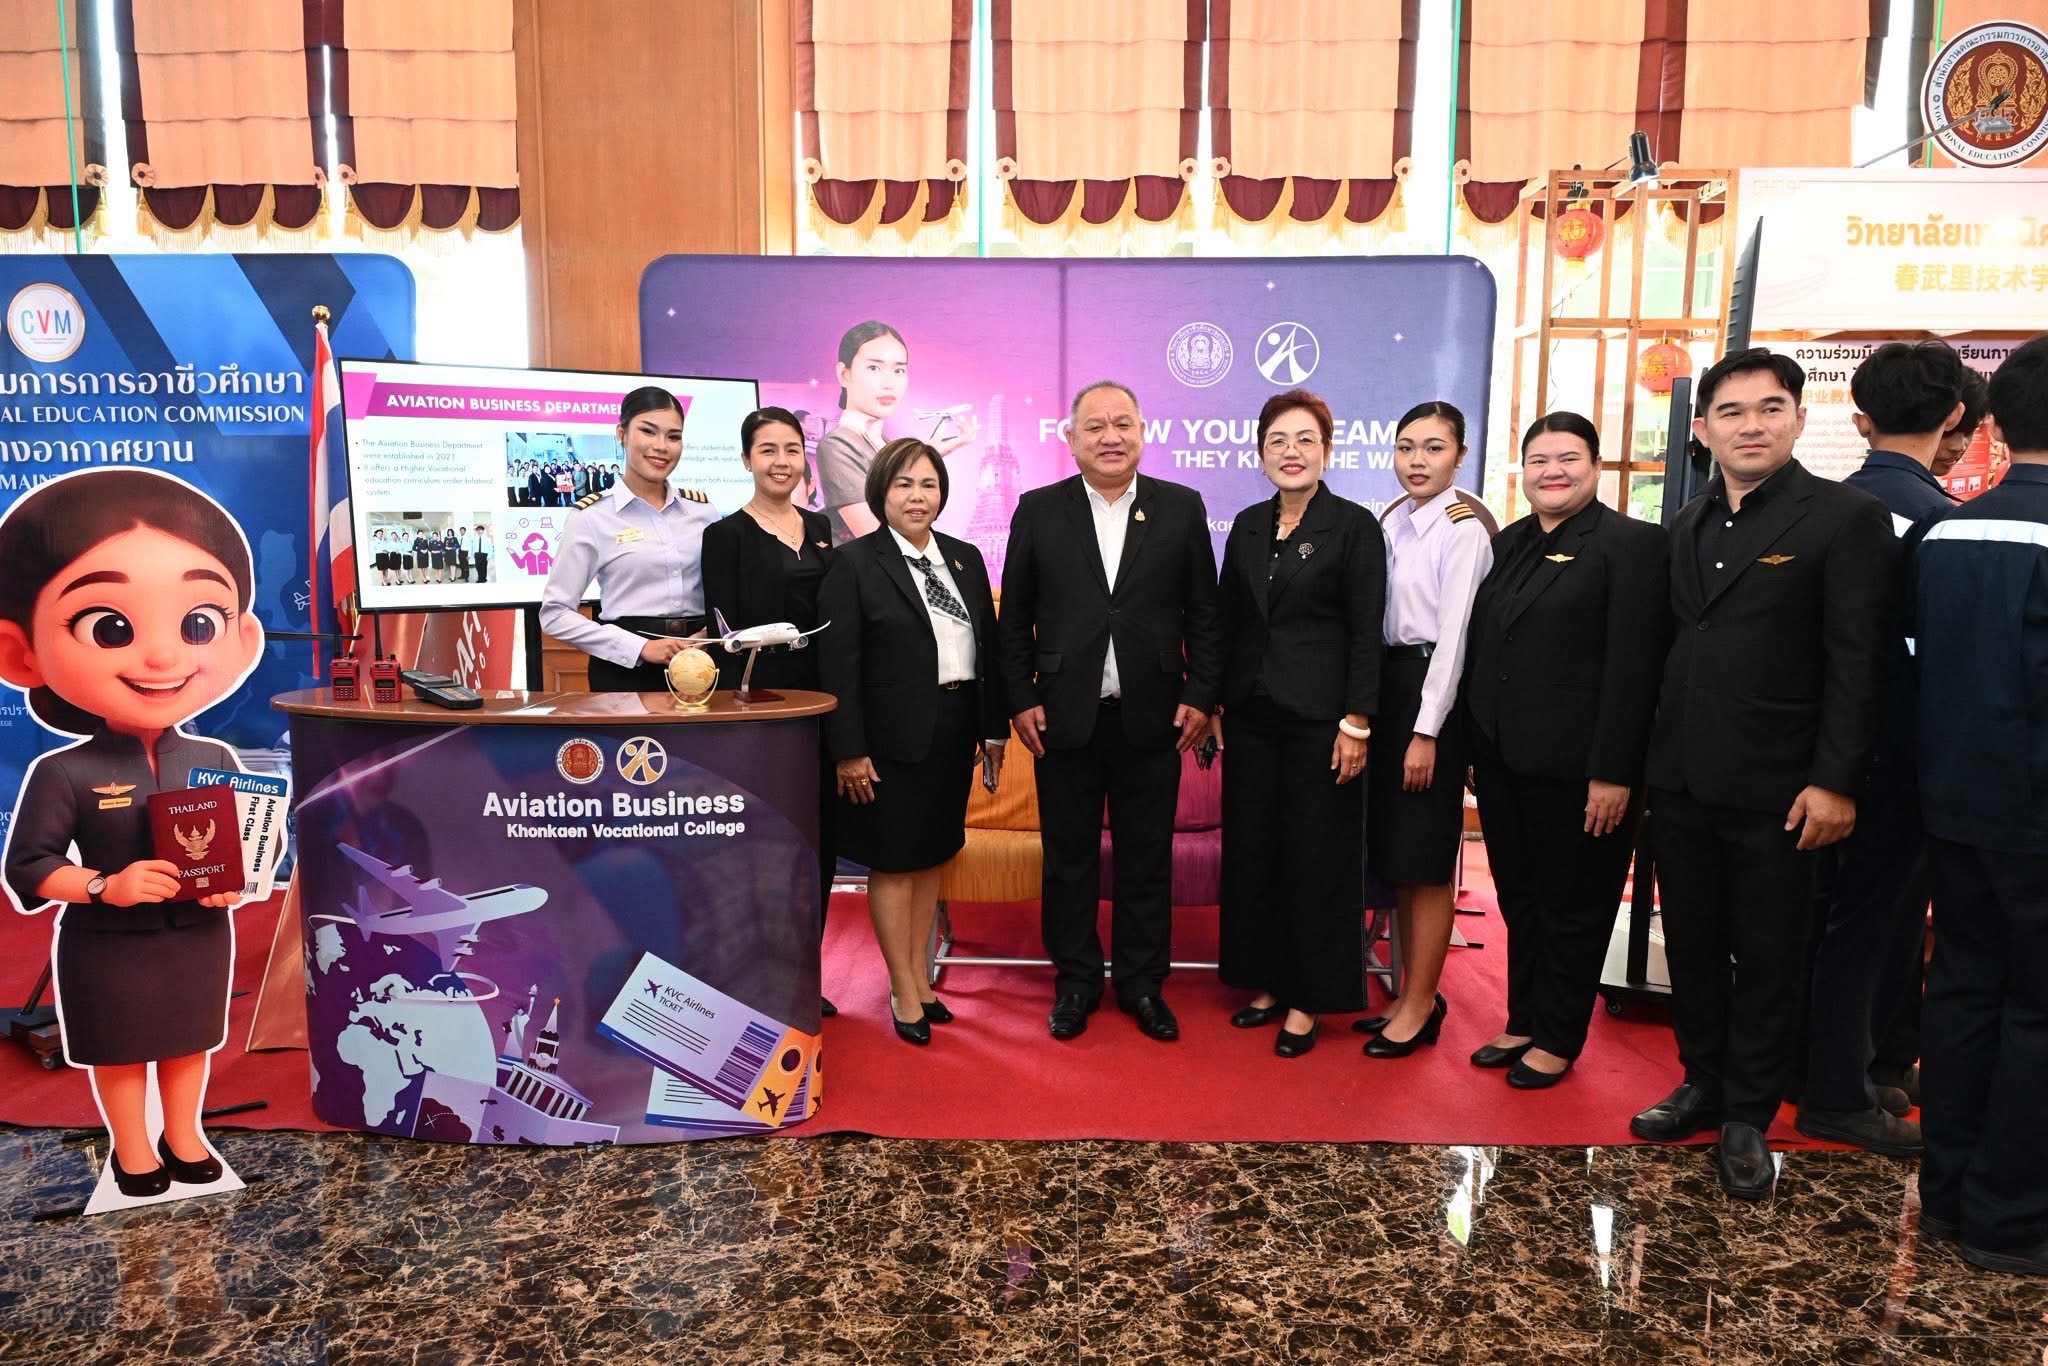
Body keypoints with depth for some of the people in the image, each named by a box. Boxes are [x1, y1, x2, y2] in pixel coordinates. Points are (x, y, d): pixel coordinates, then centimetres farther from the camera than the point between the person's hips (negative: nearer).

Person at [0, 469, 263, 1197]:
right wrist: (106, 886, -25)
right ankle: (133, 1149, 36)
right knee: (119, 1052, 15)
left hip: (200, 937, 3)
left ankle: (183, 1136, 40)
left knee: (190, 1041, 19)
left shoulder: (215, 760, -7)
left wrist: (236, 879, -16)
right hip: (107, 946, -3)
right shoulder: (63, 774, -17)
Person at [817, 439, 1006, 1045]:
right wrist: (849, 751, -15)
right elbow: (838, 665, -11)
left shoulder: (965, 558, 9)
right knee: (892, 861, 5)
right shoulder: (854, 562, -7)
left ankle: (920, 977, 27)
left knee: (930, 856, 14)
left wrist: (993, 727, 8)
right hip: (892, 737, -5)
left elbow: (988, 645, 11)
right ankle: (904, 992, 17)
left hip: (953, 733, 5)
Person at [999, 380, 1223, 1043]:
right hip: (1064, 716, 0)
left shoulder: (1182, 508, 3)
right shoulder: (1038, 510, 3)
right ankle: (1075, 981, 26)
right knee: (1068, 858, 10)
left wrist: (1201, 695, -3)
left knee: (1147, 859, 10)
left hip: (1152, 717, 0)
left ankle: (1142, 982, 26)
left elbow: (1203, 612, 4)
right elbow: (1015, 616, 4)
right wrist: (1021, 700, -2)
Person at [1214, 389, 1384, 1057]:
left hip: (1318, 718, -5)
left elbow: (1365, 631, -9)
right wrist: (1213, 702, 8)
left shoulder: (1354, 525, -5)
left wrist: (1356, 722, -13)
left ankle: (1309, 998, 16)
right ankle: (1267, 982, 26)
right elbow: (1228, 619, 12)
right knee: (1251, 850, 10)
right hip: (1252, 714, 5)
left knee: (1315, 855, 3)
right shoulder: (1247, 525, 10)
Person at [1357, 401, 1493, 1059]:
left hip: (1432, 690, -7)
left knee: (1425, 859, 1)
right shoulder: (1392, 523, 11)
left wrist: (1427, 732, -16)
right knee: (1395, 856, 12)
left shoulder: (1463, 530, -10)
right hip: (1385, 685, 8)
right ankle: (1413, 993, 24)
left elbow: (1453, 635, -14)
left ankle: (1420, 1006, 13)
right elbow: (1375, 618, 11)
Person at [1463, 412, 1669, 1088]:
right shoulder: (1509, 544, 12)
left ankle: (1557, 1038, 21)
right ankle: (1522, 1023, 28)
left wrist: (1612, 772, -19)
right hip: (1504, 758, 7)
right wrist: (1474, 748, 10)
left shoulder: (1631, 544, -8)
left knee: (1572, 905, 8)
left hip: (1575, 765, -6)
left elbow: (1632, 668, -15)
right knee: (1519, 898, 15)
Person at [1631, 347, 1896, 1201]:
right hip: (1682, 781, 6)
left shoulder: (1846, 519, -7)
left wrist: (1836, 782, -15)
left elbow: (1858, 664, -11)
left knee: (1768, 960, 8)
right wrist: (1653, 760, 8)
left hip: (1776, 791, -5)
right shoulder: (1688, 527, 11)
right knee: (1691, 946, 15)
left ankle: (1747, 1117, 22)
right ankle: (1702, 1085, 32)